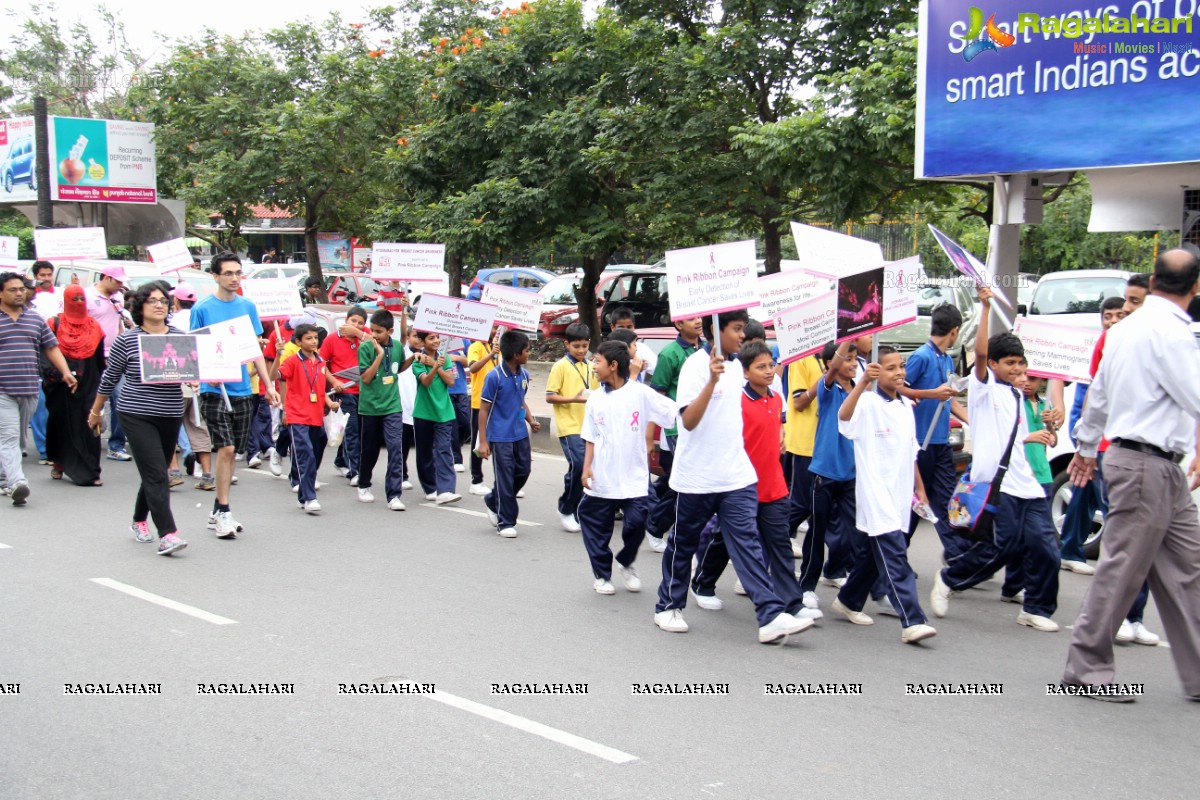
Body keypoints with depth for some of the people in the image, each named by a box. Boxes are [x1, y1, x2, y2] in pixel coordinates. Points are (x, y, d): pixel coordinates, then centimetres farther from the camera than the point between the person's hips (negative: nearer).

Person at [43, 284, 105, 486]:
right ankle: (58, 464, 22)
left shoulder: (93, 326, 9)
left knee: (88, 426, -5)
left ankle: (90, 471, -4)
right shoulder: (55, 324, 2)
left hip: (88, 384, 1)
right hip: (62, 385, -1)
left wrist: (100, 384, 10)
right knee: (62, 424, 6)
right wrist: (51, 377, -10)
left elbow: (100, 359, 12)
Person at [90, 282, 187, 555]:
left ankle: (139, 520, 38)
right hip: (137, 416, -4)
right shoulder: (127, 340, -4)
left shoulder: (180, 337, 5)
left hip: (171, 416, 4)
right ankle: (167, 534, -16)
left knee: (154, 473, 16)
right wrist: (95, 412, 13)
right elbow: (109, 379, 5)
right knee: (156, 475, -12)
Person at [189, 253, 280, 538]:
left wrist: (268, 385, 9)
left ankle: (218, 511, 20)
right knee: (225, 449, -10)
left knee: (232, 452, 9)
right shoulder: (203, 308, -4)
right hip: (215, 390, -4)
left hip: (242, 389, 4)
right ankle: (223, 512, 0)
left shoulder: (247, 306, 8)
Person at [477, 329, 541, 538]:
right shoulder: (494, 377, -16)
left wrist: (531, 420, 3)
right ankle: (505, 522, 13)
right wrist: (483, 442, -13)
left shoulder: (523, 375, 4)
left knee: (523, 471, 11)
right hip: (500, 437, -7)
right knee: (505, 477, 0)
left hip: (520, 434, 7)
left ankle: (494, 501, 34)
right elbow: (484, 410, -11)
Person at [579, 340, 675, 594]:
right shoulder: (595, 398, 4)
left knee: (635, 524, -6)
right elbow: (590, 438, 8)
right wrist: (587, 467, -2)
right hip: (601, 480, 3)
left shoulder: (640, 393, -6)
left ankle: (626, 563, 23)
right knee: (597, 528, 7)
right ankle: (601, 575, 25)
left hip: (634, 478, -3)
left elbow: (675, 413, -8)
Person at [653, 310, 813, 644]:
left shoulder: (735, 366, 9)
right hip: (697, 476, -5)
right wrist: (712, 380, -33)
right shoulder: (697, 364, -13)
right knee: (683, 544, 10)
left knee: (747, 543, -4)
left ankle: (771, 616, -10)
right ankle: (668, 606, 27)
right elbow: (688, 420, -23)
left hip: (737, 476, 5)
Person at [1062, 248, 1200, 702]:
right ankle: (1086, 669, 6)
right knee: (1121, 570, -3)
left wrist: (1087, 448, 35)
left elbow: (1098, 394, 23)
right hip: (1147, 464, -10)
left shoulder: (1126, 328, 14)